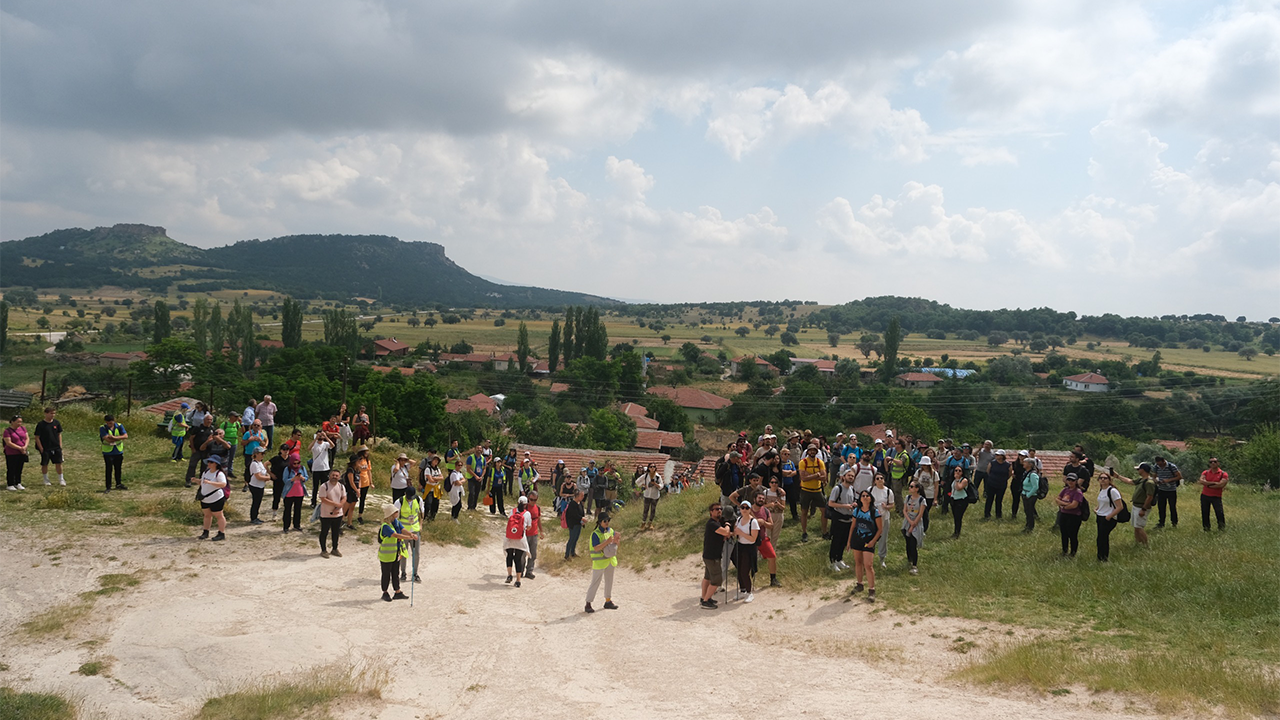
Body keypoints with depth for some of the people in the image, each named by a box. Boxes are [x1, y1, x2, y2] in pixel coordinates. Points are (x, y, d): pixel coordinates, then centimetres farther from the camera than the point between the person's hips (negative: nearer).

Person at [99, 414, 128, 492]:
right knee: (109, 469, -2)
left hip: (119, 452, 3)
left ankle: (118, 485, 27)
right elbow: (108, 439, -24)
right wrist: (120, 438, -18)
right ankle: (108, 487, 5)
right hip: (108, 452, -3)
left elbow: (126, 436, -13)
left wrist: (114, 437, -25)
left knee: (118, 468, 13)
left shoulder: (119, 426, -3)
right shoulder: (102, 428, -12)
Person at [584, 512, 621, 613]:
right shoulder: (595, 534, -16)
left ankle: (608, 601, 30)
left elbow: (618, 544, 7)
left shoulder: (610, 531, 5)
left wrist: (617, 540, -17)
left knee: (609, 581, 16)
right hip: (599, 562, -7)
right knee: (595, 583, -5)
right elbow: (596, 548, -24)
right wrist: (607, 542, -33)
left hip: (610, 560, 7)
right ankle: (588, 605, 0)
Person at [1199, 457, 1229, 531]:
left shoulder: (1223, 474, -3)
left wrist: (1208, 485, -10)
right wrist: (1214, 483, -16)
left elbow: (1221, 485, -16)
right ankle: (1206, 529, 18)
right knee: (1204, 513, 6)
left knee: (1219, 513, -9)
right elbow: (1201, 481, -11)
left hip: (1216, 497, -3)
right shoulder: (1205, 472, 6)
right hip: (1205, 496, 3)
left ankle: (1222, 527, 10)